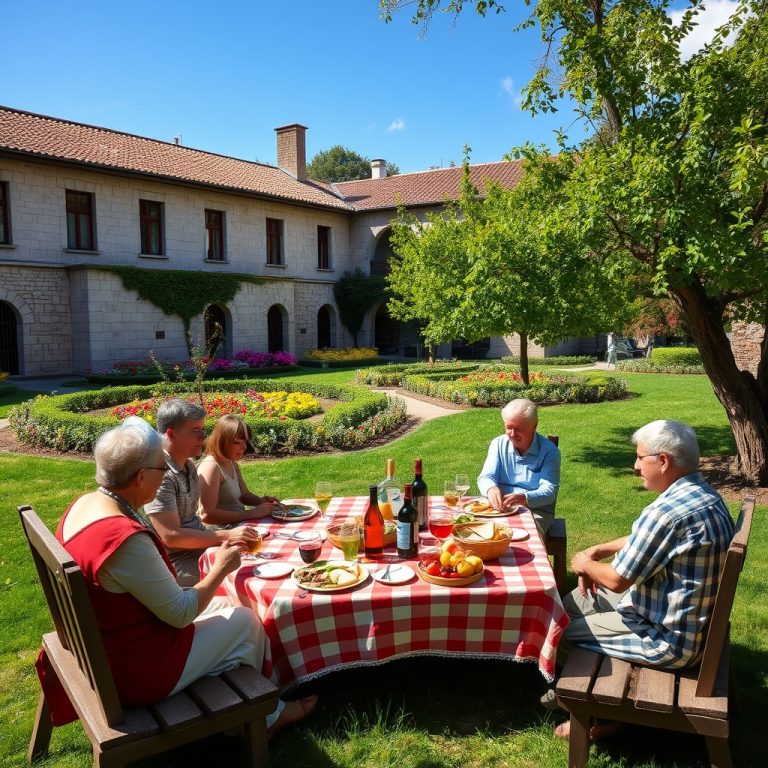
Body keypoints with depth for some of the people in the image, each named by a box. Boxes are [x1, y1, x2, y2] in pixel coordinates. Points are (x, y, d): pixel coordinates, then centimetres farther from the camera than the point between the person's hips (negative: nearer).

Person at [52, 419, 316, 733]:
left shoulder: (85, 504, -3)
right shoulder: (126, 539, -34)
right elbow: (180, 614, -24)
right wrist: (221, 569, -9)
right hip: (135, 672, -9)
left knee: (222, 606, 19)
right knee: (245, 622, 6)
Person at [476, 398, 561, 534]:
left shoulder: (549, 451, -4)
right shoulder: (498, 444, 7)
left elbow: (549, 491, -12)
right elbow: (485, 477, -1)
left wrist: (524, 498, -34)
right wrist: (491, 488, -28)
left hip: (536, 511, -2)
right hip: (499, 508, 2)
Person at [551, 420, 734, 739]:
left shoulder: (666, 512, -31)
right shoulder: (706, 495, 1)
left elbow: (616, 579, -22)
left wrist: (586, 565, -3)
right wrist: (598, 550, 9)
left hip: (669, 640, -10)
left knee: (561, 630, 3)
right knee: (574, 601, 17)